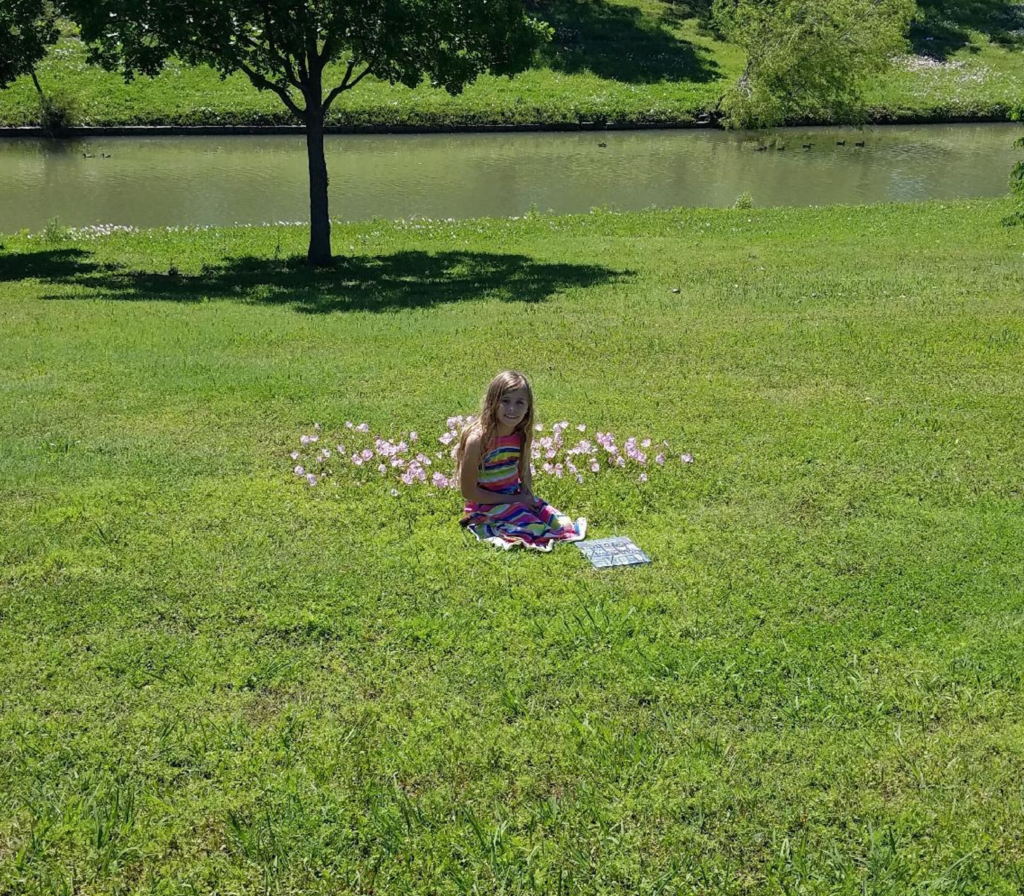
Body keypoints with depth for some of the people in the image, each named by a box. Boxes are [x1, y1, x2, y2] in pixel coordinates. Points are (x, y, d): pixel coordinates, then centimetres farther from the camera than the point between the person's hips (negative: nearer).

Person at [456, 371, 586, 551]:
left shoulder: (522, 435, -4)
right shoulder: (478, 439, -23)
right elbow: (468, 491, -19)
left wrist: (527, 493, -8)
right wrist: (513, 500, -18)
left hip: (516, 497, 6)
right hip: (486, 503, -6)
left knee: (564, 524, -10)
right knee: (538, 531, -23)